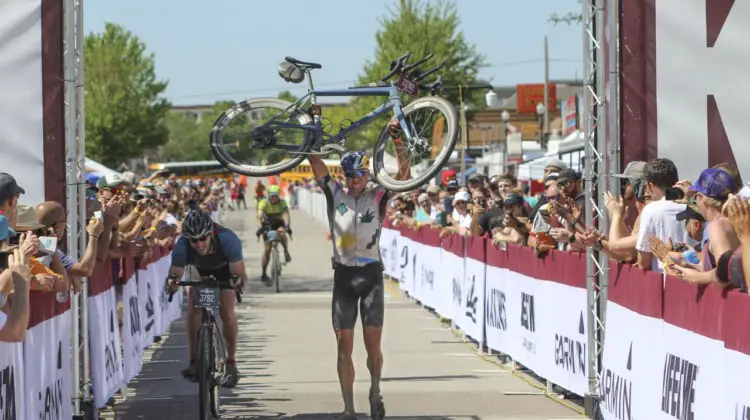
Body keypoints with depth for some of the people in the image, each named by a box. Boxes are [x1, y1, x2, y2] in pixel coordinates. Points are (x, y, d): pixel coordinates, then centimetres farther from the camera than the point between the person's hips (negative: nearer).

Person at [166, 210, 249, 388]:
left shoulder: (227, 239, -42)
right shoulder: (182, 246, -38)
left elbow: (240, 274, -41)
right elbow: (175, 273, -36)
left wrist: (238, 281, -63)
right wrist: (172, 282, -59)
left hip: (225, 269, -2)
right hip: (200, 271, 2)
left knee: (227, 313, -15)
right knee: (193, 311, -11)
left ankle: (230, 363, -2)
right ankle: (194, 361, 1)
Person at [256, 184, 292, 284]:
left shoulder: (282, 202, -20)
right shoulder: (264, 203, -23)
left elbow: (286, 214, -36)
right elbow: (260, 216, -36)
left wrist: (287, 225, -55)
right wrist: (260, 227, -55)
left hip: (279, 223, 0)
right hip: (267, 225, 0)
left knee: (282, 234, -37)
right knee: (267, 250, -8)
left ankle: (286, 252, -10)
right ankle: (264, 274, 0)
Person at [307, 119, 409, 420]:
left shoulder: (378, 196, 0)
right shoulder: (335, 194, 3)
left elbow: (403, 173, -11)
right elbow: (315, 161, -1)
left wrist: (397, 142, -22)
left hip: (370, 274, -1)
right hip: (343, 275, 1)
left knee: (373, 344, -3)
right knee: (344, 347, 2)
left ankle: (375, 392, 22)